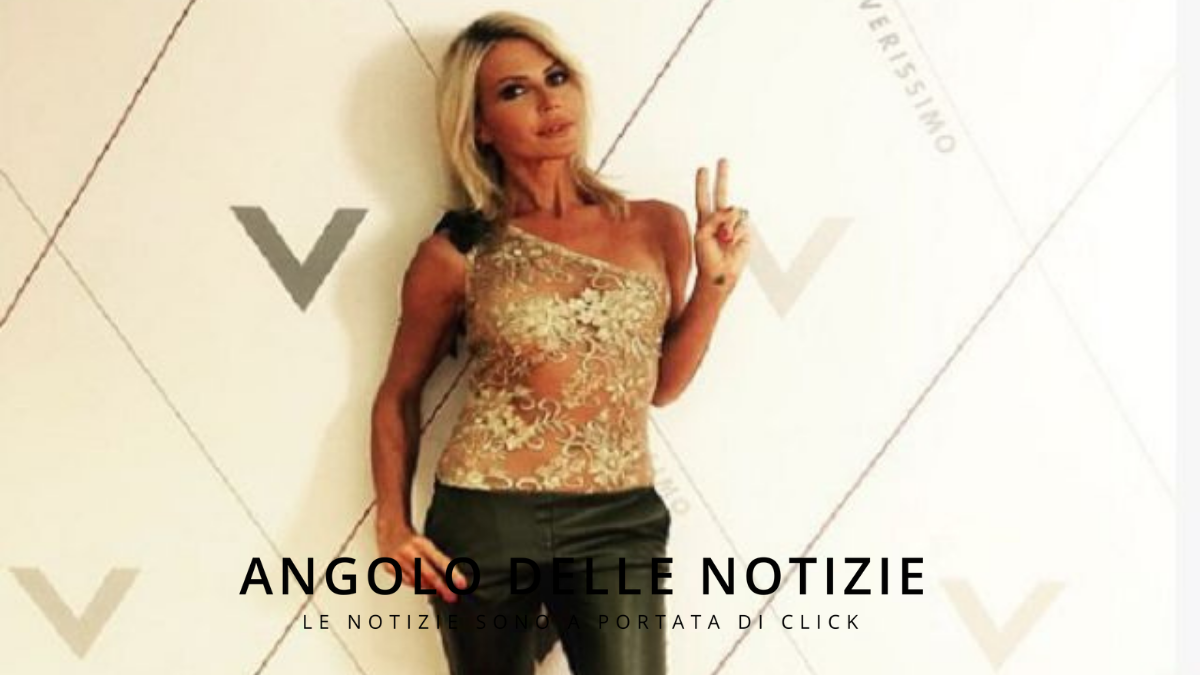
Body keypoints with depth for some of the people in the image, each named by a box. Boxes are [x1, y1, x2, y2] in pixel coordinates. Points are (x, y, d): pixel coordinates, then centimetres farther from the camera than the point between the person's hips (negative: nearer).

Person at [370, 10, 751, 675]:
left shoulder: (657, 227, 2)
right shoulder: (458, 253, -4)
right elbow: (398, 394, 8)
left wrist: (716, 281, 1)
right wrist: (392, 523, -3)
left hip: (619, 524, 2)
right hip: (486, 519, -1)